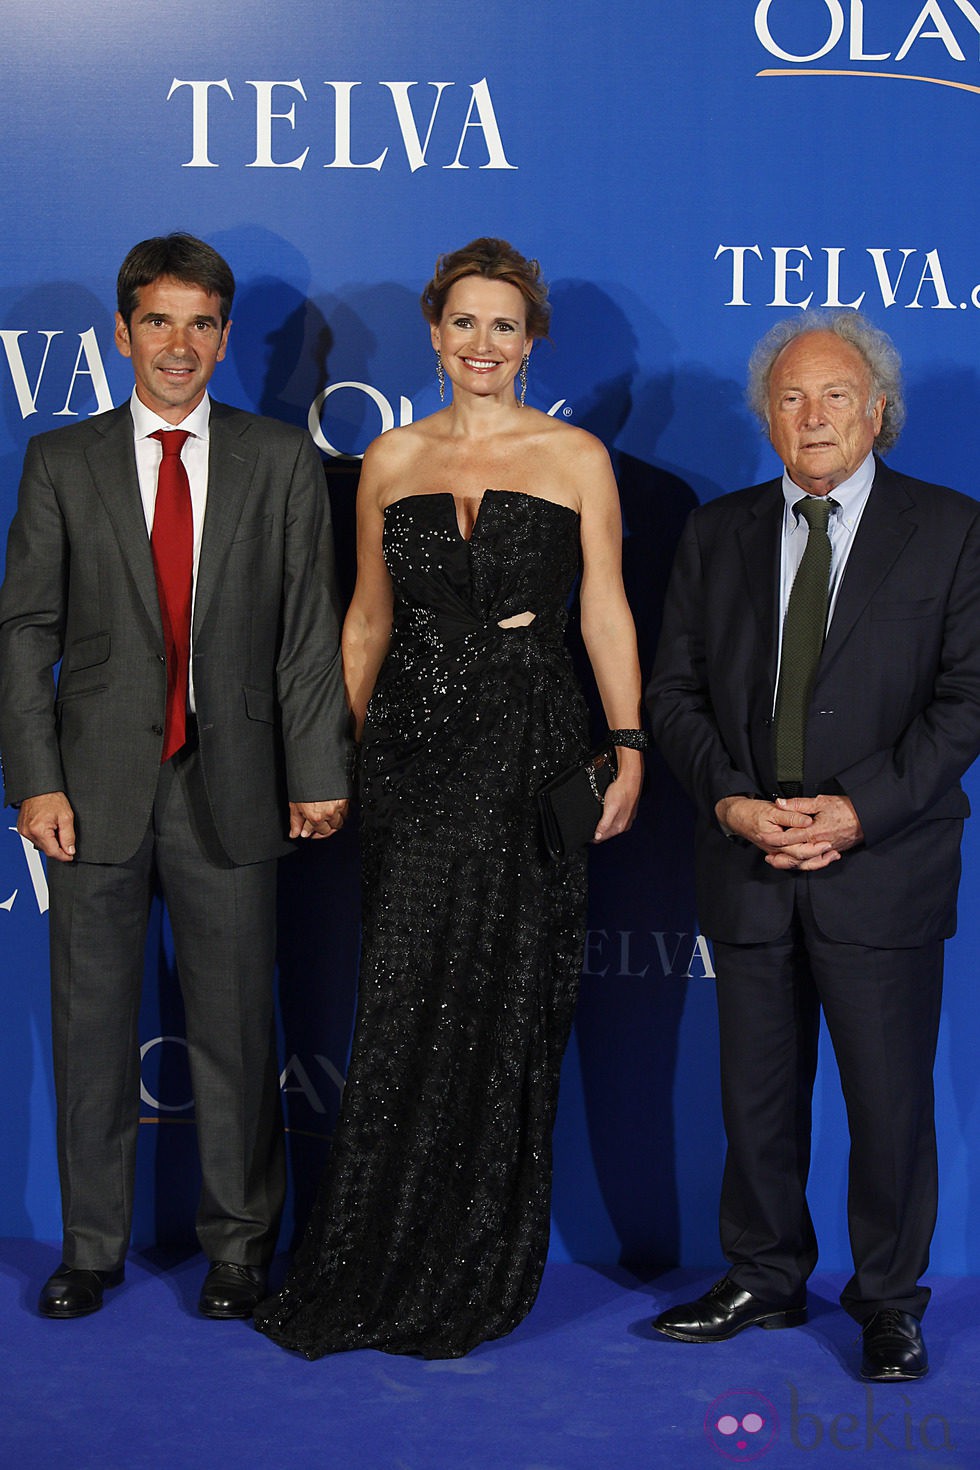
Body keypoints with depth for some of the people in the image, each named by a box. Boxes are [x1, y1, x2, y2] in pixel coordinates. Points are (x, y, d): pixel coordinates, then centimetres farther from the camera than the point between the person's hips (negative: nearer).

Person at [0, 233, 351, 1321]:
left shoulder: (282, 464, 6)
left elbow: (310, 631, 3)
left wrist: (316, 774, -3)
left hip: (230, 789, 0)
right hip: (97, 789, 1)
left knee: (235, 1023, 6)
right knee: (91, 1022, 8)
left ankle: (238, 1245, 21)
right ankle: (92, 1246, 22)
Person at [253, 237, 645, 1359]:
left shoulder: (576, 456, 5)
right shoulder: (391, 459, 12)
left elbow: (605, 610, 2)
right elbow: (368, 620, 16)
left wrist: (628, 747, -8)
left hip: (531, 745, -2)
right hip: (415, 746, 2)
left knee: (507, 1005, 1)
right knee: (405, 1002, 0)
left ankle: (478, 1278, 14)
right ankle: (374, 1268, 12)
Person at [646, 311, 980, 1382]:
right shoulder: (717, 533, 10)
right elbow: (674, 689, 7)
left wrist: (860, 809, -15)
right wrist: (731, 801, -9)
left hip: (883, 860, -3)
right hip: (748, 862, 3)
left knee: (890, 1093, 4)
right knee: (757, 1088, 12)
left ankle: (889, 1301, 21)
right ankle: (764, 1280, 28)